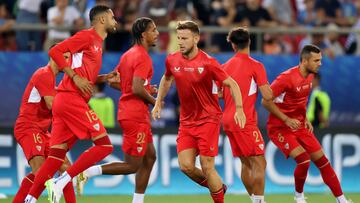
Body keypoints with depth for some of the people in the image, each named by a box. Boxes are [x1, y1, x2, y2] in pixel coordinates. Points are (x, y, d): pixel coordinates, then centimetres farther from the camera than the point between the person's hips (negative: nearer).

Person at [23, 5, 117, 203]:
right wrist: (75, 77, -17)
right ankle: (61, 182, -14)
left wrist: (106, 78, 16)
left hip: (63, 102, 9)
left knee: (56, 156, 4)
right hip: (71, 99, -9)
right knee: (104, 145, -11)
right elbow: (55, 51, -13)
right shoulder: (86, 36, -4)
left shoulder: (97, 43, 24)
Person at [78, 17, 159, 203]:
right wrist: (153, 101, -7)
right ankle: (89, 171, -10)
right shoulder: (143, 57, -15)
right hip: (135, 116, -10)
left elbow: (113, 80, 19)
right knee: (133, 165, -5)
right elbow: (137, 88, -25)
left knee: (150, 157, 16)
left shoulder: (128, 54, 13)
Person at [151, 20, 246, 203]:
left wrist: (239, 109, -21)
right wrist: (158, 103, 18)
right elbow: (167, 79, 23)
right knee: (185, 166, -6)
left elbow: (232, 84, -10)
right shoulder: (172, 61, 1)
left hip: (208, 119, -5)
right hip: (186, 121, 5)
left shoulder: (208, 63, -15)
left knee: (207, 167, -8)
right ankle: (216, 187, 21)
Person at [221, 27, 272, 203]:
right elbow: (267, 96, -12)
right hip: (244, 121, -7)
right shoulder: (255, 66, -8)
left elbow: (220, 94, 18)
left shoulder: (226, 66, 10)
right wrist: (267, 86, 9)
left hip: (228, 120, 7)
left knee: (246, 163, 14)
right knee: (259, 163, -8)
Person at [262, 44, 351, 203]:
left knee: (322, 160, 2)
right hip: (280, 128, -7)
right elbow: (266, 101, -20)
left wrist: (305, 119, 7)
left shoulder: (309, 76, 3)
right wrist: (287, 120, -21)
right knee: (304, 160, -21)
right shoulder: (287, 78, -22)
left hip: (299, 126, 7)